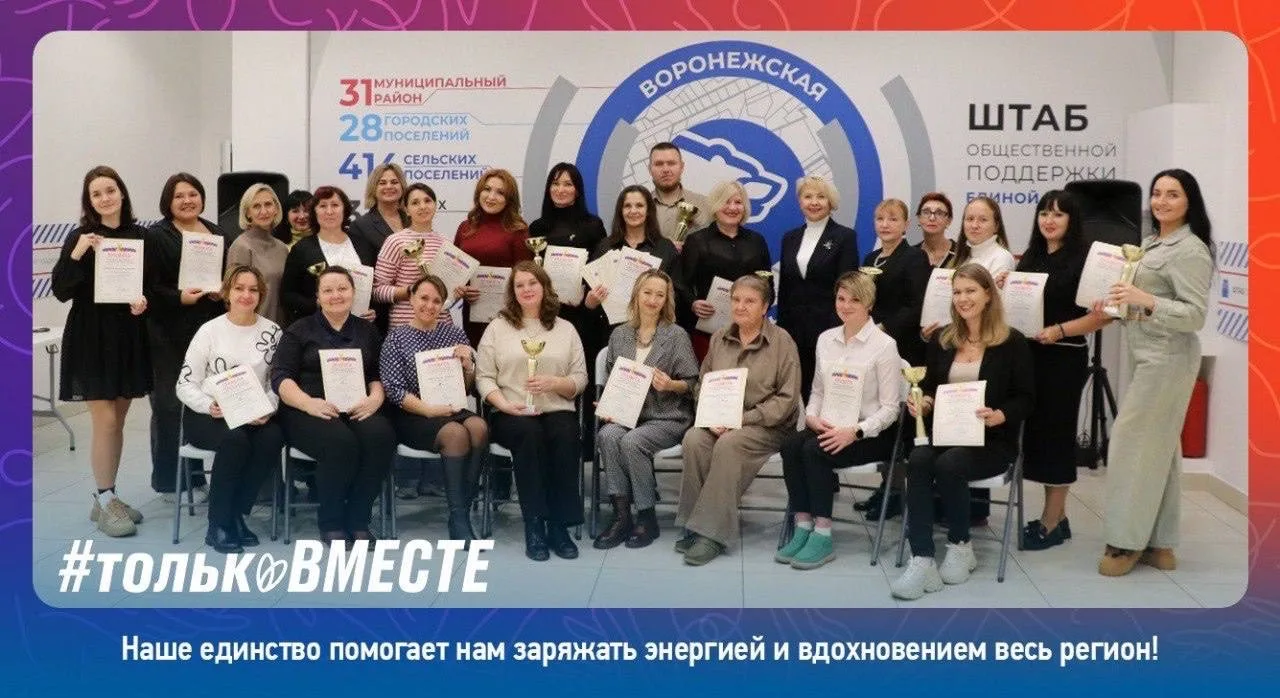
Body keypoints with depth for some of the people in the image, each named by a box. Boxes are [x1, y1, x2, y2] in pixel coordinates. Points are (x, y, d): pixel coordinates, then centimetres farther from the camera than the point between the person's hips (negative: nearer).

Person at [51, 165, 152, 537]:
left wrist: (145, 301, -9)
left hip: (129, 338, 4)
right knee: (104, 421, -6)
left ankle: (107, 497, 23)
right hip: (91, 339, -4)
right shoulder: (80, 237, -6)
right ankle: (105, 501, 7)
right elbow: (61, 290, -11)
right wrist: (77, 254, -24)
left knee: (118, 421, 11)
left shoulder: (140, 236, 3)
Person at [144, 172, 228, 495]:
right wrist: (179, 298, -23)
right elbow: (149, 287, -8)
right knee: (170, 404, 0)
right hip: (170, 335, -5)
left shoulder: (217, 234, 15)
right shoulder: (156, 236, -1)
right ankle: (168, 480, 10)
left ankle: (196, 475, 20)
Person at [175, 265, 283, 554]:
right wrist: (209, 406, -18)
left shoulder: (272, 332, 8)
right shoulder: (210, 330, 2)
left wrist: (268, 409, -14)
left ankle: (236, 515, -14)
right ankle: (218, 525, -20)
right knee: (235, 439, -35)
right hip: (207, 415, -2)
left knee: (273, 438, -31)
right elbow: (185, 384, 1)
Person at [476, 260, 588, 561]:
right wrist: (504, 404, -13)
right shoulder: (497, 327, 13)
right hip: (512, 414, -1)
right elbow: (483, 377, 5)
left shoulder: (565, 329, 16)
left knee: (565, 436, -33)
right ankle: (534, 527, -29)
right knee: (529, 434, -35)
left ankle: (559, 526, -25)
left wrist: (553, 383, -11)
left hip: (557, 411, 1)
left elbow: (580, 378, 10)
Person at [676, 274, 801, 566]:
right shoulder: (719, 338, 12)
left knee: (728, 444, -33)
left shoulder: (781, 341, -2)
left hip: (767, 426, -4)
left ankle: (713, 532, -27)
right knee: (693, 439, -27)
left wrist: (744, 419, -16)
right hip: (720, 423, 4)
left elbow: (786, 398, -7)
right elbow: (702, 383, 15)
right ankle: (694, 524, -19)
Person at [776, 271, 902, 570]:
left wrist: (855, 431, -22)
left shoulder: (884, 345, -7)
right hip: (828, 427, 5)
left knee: (814, 450, -30)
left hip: (869, 432, -5)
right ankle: (803, 526, -18)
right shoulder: (825, 339, 11)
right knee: (790, 444, -25)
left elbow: (889, 408, -9)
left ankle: (822, 535, -23)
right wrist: (811, 416, -5)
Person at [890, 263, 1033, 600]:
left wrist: (998, 416, -22)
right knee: (918, 461, -29)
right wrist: (922, 403, -5)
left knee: (949, 464, -33)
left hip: (992, 440, -4)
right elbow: (929, 388, 19)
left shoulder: (1012, 342, 1)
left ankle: (960, 546, -7)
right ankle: (922, 560, -32)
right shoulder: (941, 341, 14)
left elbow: (1026, 398, -2)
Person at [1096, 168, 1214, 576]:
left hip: (1167, 358, -10)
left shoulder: (1190, 250, -14)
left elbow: (1196, 315, -19)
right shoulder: (1151, 243, 13)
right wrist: (1114, 304, 7)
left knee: (1134, 443, -7)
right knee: (1158, 447, 11)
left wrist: (1146, 300, -30)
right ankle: (1158, 545, 17)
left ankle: (1129, 541, 4)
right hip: (1146, 354, 10)